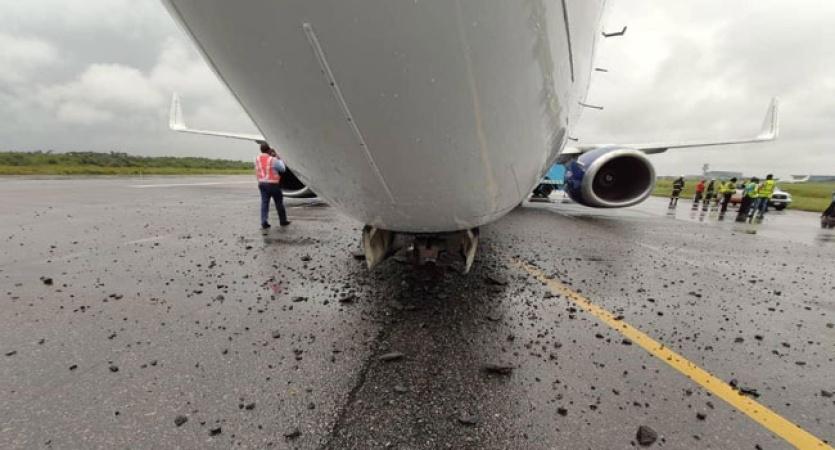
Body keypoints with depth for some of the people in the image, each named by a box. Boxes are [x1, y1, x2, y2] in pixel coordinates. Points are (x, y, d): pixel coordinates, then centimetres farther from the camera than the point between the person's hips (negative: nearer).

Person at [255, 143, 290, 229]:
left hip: (262, 183, 5)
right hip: (272, 184, -5)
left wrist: (271, 156, 12)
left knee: (264, 203, 4)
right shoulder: (273, 160, -14)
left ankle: (264, 222, -4)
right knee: (279, 203, 9)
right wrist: (279, 158, 6)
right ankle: (283, 221, 19)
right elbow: (283, 169, -4)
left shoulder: (257, 159, 3)